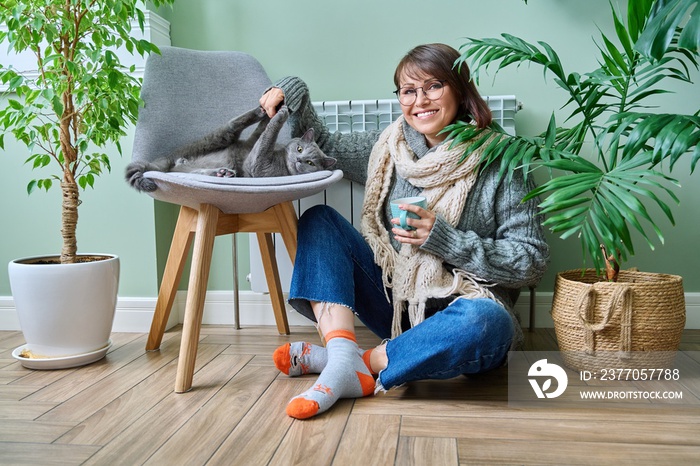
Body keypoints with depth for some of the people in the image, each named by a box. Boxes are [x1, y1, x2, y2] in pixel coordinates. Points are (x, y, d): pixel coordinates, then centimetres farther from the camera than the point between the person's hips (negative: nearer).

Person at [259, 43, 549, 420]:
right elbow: (322, 147, 17)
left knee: (486, 321, -39)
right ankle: (343, 356, -28)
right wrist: (293, 93, 1)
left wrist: (445, 239, -19)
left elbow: (532, 261, -11)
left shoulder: (499, 162, -9)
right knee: (318, 219, -9)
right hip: (396, 300, 5)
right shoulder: (391, 146, 5)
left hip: (456, 312, -4)